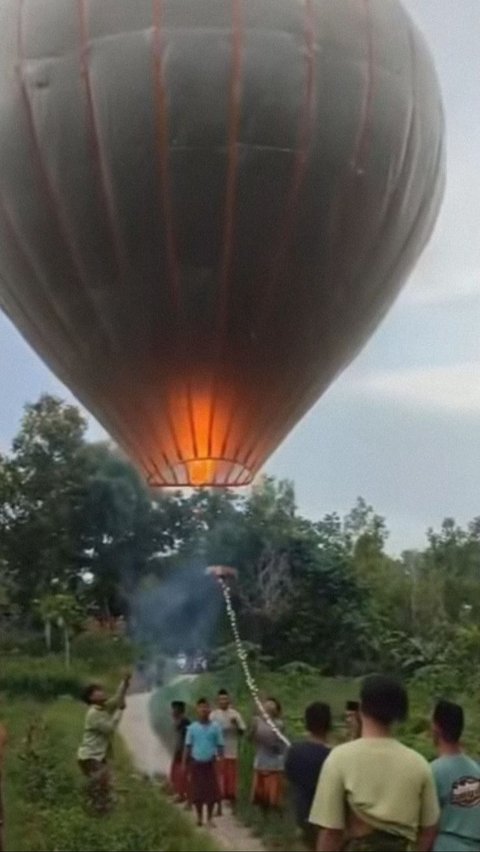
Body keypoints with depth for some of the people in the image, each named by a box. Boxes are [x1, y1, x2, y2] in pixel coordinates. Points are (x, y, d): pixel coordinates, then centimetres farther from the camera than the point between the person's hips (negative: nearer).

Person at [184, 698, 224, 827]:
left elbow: (220, 746, 2)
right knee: (197, 791, 4)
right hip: (196, 763, 0)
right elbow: (188, 746, 3)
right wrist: (184, 764, 1)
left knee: (212, 791, 1)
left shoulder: (215, 727, -3)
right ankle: (199, 817, 17)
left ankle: (209, 818, 15)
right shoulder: (192, 728, -2)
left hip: (210, 763, 0)